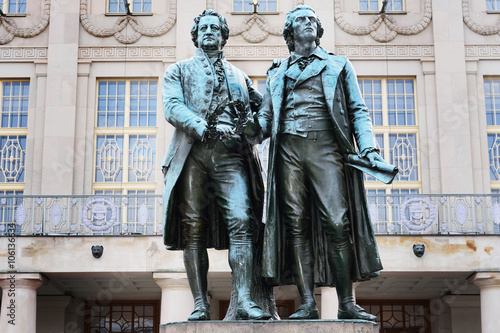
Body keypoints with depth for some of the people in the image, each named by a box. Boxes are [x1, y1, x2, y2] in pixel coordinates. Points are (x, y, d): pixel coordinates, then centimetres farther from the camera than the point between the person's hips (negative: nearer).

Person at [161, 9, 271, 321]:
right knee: (193, 229, -5)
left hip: (230, 153, 1)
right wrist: (206, 128, -15)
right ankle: (201, 305, -3)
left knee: (241, 222, -15)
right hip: (192, 152, -1)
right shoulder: (179, 70, 20)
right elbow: (173, 108, 2)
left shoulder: (239, 76, 28)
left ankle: (244, 301, -19)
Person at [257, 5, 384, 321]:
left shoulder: (338, 65, 19)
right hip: (288, 149, 2)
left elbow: (358, 111, 13)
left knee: (336, 222, -12)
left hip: (326, 145, -2)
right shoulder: (277, 73, 24)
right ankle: (307, 303, -4)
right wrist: (250, 133, -3)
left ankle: (347, 303, -9)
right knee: (297, 224, -4)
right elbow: (266, 117, 20)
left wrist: (368, 147, -3)